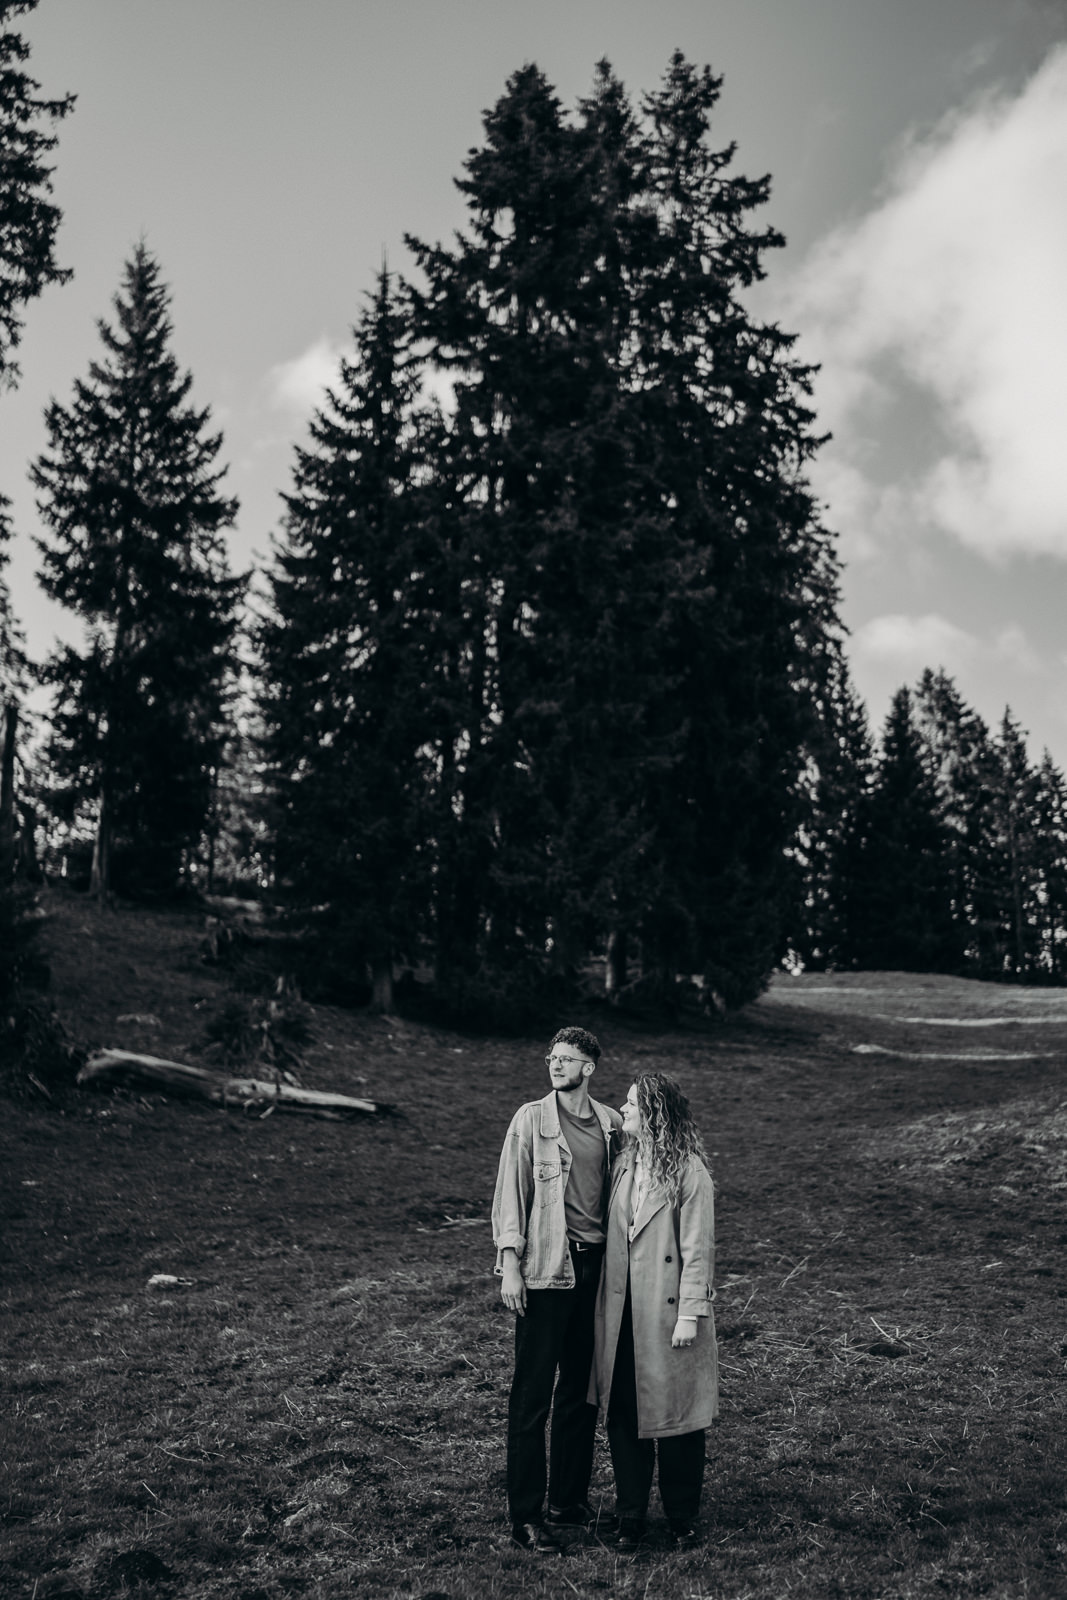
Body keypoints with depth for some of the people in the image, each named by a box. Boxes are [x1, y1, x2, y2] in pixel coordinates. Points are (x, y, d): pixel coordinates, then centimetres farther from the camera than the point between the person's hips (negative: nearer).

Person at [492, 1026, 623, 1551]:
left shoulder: (610, 1124, 7)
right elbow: (511, 1193, -5)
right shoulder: (531, 1119, -3)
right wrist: (509, 1265, -11)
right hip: (544, 1271, -4)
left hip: (596, 1269, 4)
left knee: (583, 1391, 13)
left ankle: (569, 1501, 28)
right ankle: (525, 1515, 9)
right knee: (532, 1396, 0)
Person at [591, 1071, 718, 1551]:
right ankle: (631, 1517, 22)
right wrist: (604, 1306, 8)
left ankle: (682, 1519, 23)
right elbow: (613, 1239, 10)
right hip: (622, 1313, 6)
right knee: (622, 1415, 9)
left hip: (667, 1312, -6)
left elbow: (698, 1249, -12)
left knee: (675, 1416, 6)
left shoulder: (689, 1172, -11)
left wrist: (689, 1314, -14)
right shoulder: (624, 1166, 8)